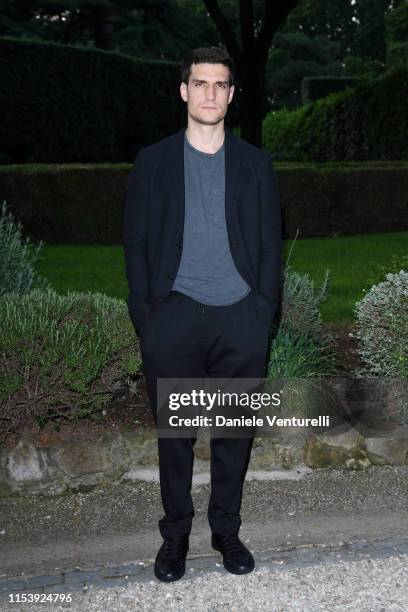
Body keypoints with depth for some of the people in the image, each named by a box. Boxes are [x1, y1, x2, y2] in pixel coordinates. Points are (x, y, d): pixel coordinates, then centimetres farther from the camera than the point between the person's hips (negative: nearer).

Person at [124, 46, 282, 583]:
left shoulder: (255, 163, 10)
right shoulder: (153, 161, 7)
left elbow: (270, 244, 9)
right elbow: (136, 244, 5)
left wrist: (263, 312, -1)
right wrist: (145, 317, -3)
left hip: (241, 319, 1)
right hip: (175, 316, -1)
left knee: (236, 432, 7)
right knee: (175, 432, 5)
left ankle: (227, 530, 23)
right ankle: (175, 534, 20)